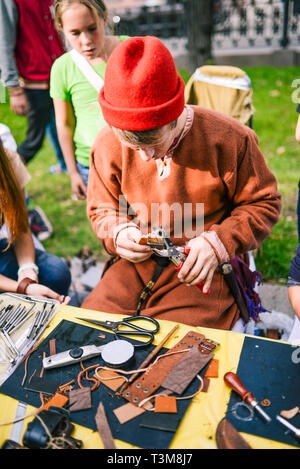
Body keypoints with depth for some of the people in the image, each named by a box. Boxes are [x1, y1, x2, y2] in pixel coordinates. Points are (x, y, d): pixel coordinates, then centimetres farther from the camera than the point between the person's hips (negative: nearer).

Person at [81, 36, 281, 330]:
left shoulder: (228, 139, -13)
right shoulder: (108, 145, -4)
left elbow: (264, 203, -2)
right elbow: (101, 209, 11)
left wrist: (218, 244, -17)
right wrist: (118, 233, -13)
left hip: (202, 270, -3)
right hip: (136, 262, 4)